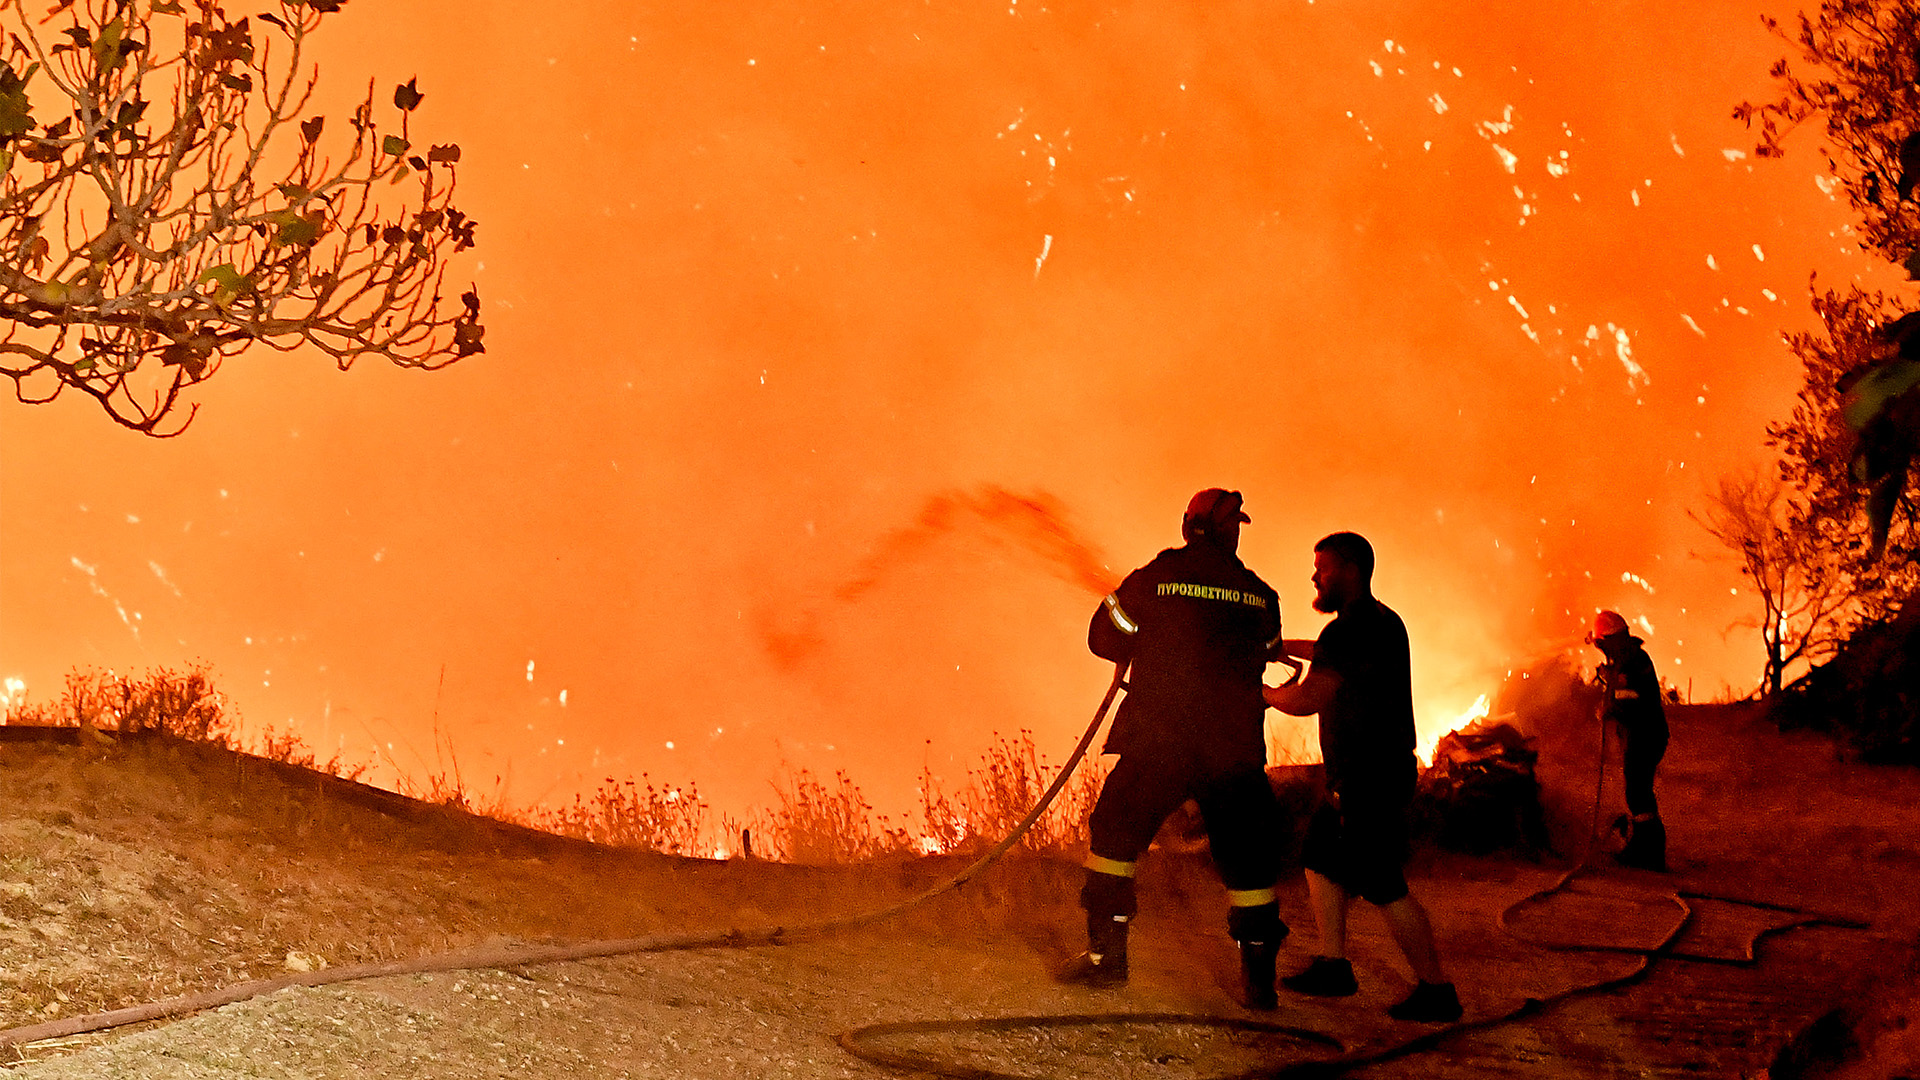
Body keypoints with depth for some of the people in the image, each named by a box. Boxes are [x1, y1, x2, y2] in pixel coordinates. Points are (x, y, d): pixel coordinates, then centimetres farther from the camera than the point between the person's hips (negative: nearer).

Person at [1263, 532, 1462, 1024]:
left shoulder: (1352, 629, -19)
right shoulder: (1381, 622, 14)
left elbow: (1304, 701, -23)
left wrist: (1261, 691, -4)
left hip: (1370, 780, -11)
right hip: (1361, 776, 11)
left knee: (1382, 885, -8)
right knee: (1321, 859, 17)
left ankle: (1436, 990, -3)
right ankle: (1333, 966, 21)